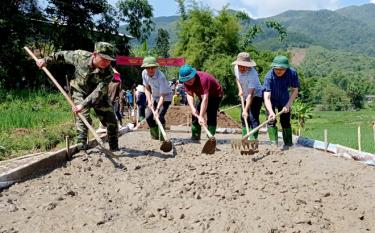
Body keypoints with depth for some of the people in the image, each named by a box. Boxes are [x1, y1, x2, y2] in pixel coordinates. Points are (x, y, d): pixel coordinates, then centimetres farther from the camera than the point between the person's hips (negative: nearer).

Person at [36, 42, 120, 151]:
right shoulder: (81, 56, -27)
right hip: (80, 92, 0)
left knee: (111, 121, 0)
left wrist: (83, 104, -49)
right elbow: (63, 55, -7)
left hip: (98, 96, 1)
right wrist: (46, 60, -2)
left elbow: (98, 92, -39)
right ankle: (81, 144, -18)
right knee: (83, 115, -24)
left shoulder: (108, 73, -31)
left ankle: (114, 148, 19)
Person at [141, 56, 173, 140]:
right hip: (154, 97, 6)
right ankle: (154, 136, 19)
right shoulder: (144, 73, -15)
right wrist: (149, 101, -13)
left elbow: (162, 96, -33)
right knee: (148, 116, 0)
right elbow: (147, 88, -1)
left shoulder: (161, 77, -34)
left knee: (160, 116, -21)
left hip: (166, 96, -6)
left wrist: (157, 109, -41)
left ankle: (162, 137, -5)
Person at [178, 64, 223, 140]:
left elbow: (205, 99, -43)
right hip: (202, 96, 7)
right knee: (195, 114, 1)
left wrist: (201, 117, -46)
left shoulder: (203, 79, -40)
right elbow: (189, 95, -17)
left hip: (216, 95, -7)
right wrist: (192, 108, -35)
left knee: (211, 115, -19)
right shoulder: (186, 81, -17)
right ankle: (195, 138, 9)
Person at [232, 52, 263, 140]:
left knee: (253, 118, -18)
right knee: (243, 118, 12)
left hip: (256, 95, -8)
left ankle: (253, 139, -18)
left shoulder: (252, 74, -34)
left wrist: (246, 110, -41)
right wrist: (240, 89, -4)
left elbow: (250, 95, -36)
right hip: (245, 96, 8)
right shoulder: (236, 68, -12)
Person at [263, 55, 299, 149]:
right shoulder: (269, 77, -36)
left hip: (284, 99, 2)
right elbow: (267, 97, -40)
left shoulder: (292, 73, -29)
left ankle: (288, 144, 15)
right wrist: (271, 112, -54)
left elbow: (295, 90, -15)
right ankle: (274, 143, -4)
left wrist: (288, 105, -23)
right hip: (271, 99, -2)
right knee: (271, 121, -10)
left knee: (285, 121, 4)